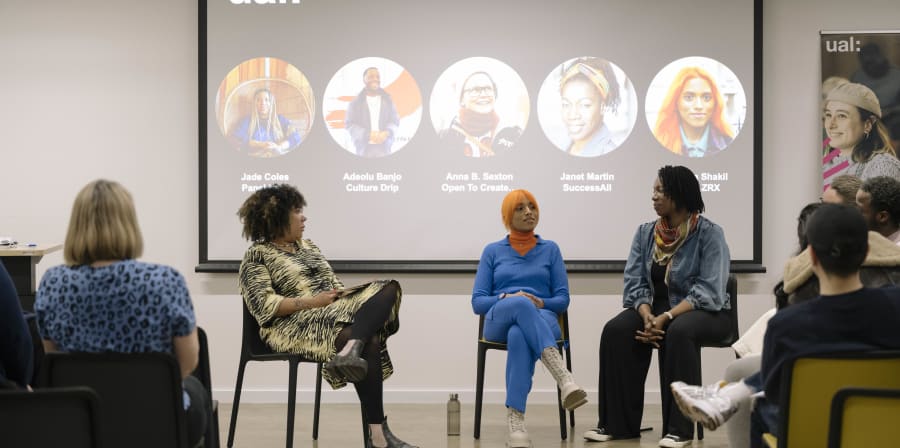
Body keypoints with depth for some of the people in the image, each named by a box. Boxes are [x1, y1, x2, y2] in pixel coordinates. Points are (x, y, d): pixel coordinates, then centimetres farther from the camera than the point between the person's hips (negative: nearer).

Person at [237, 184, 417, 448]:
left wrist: (345, 297, -1)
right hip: (296, 324, -7)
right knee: (368, 342, -35)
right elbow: (264, 305, -10)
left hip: (335, 312, 8)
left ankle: (350, 351, -48)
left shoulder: (308, 246, 26)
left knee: (389, 288, -22)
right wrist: (310, 302, -18)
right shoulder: (257, 256, 3)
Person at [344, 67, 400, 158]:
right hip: (364, 147, -2)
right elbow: (349, 124, -1)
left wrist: (386, 133, -13)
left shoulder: (388, 100, 13)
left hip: (384, 147, 2)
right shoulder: (356, 102, 5)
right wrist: (367, 134, -16)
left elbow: (395, 120, 10)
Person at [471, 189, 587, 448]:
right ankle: (564, 379, -63)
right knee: (520, 305, -43)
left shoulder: (550, 249, 19)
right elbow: (477, 302, 9)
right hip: (499, 321, 0)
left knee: (519, 336, -43)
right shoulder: (492, 251, 18)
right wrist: (507, 298, -12)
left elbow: (563, 300, 11)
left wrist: (541, 302, -12)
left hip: (542, 320, 1)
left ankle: (515, 424, -58)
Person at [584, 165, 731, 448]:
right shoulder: (645, 234, 5)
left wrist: (666, 318, -28)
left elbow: (708, 292, -18)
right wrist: (648, 317, -22)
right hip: (657, 310, 5)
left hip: (705, 312, -4)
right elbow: (635, 284, -2)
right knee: (616, 330, -24)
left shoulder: (709, 234, -10)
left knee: (678, 332, -38)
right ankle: (617, 423, -17)